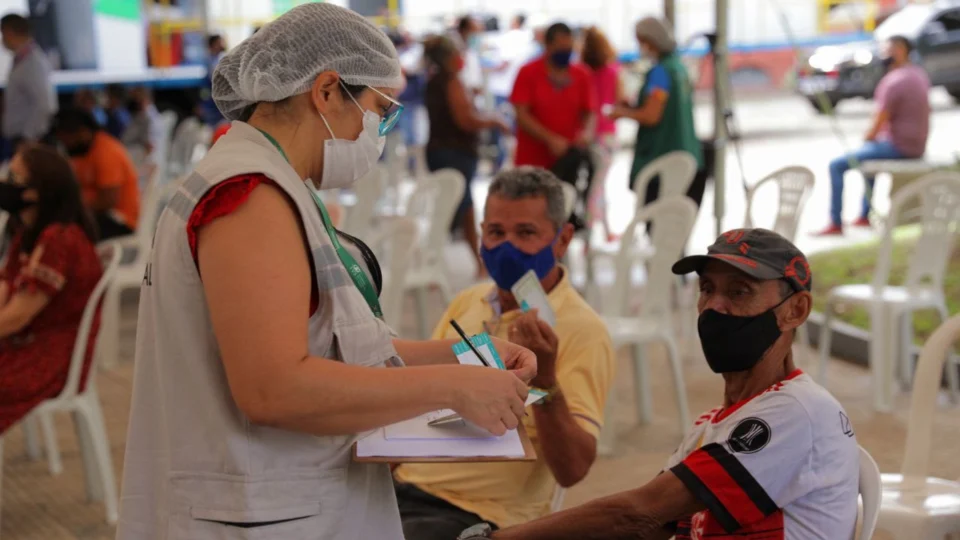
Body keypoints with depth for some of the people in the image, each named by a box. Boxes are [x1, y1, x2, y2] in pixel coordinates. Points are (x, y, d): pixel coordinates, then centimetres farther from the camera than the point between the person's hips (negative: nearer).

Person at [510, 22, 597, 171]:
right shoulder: (528, 73, -4)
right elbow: (521, 115, -9)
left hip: (567, 162, 3)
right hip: (532, 162, -2)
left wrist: (587, 133, -16)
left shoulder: (582, 76, 6)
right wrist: (550, 139, -20)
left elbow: (589, 113, 8)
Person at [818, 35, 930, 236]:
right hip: (917, 146, 10)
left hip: (898, 148, -10)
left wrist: (867, 138, 2)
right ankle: (865, 215, 38)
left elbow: (877, 124, -21)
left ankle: (836, 224, -4)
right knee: (867, 152, 37)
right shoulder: (920, 74, 8)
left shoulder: (894, 82, -21)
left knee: (836, 166, -6)